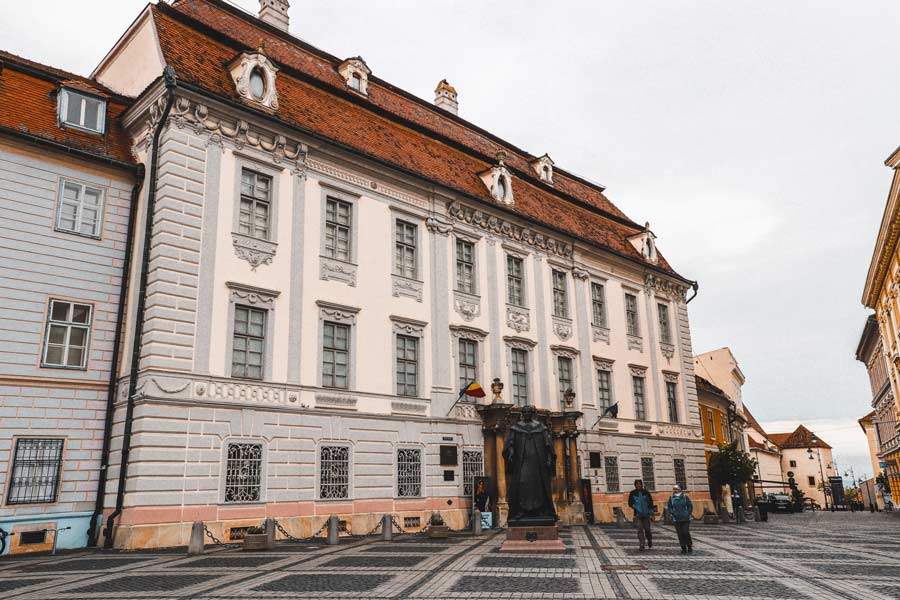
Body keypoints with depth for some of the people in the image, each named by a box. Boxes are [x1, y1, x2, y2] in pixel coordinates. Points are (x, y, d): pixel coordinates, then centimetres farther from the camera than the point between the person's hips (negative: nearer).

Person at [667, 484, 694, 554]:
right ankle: (684, 549, 10)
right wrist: (671, 513, -2)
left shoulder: (685, 496, -1)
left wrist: (689, 513, -3)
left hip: (685, 519, -2)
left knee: (686, 533, -7)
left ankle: (689, 547, 14)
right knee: (680, 534, 2)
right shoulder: (671, 498, 4)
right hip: (676, 519, 2)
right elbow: (668, 507, 12)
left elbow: (690, 505, 6)